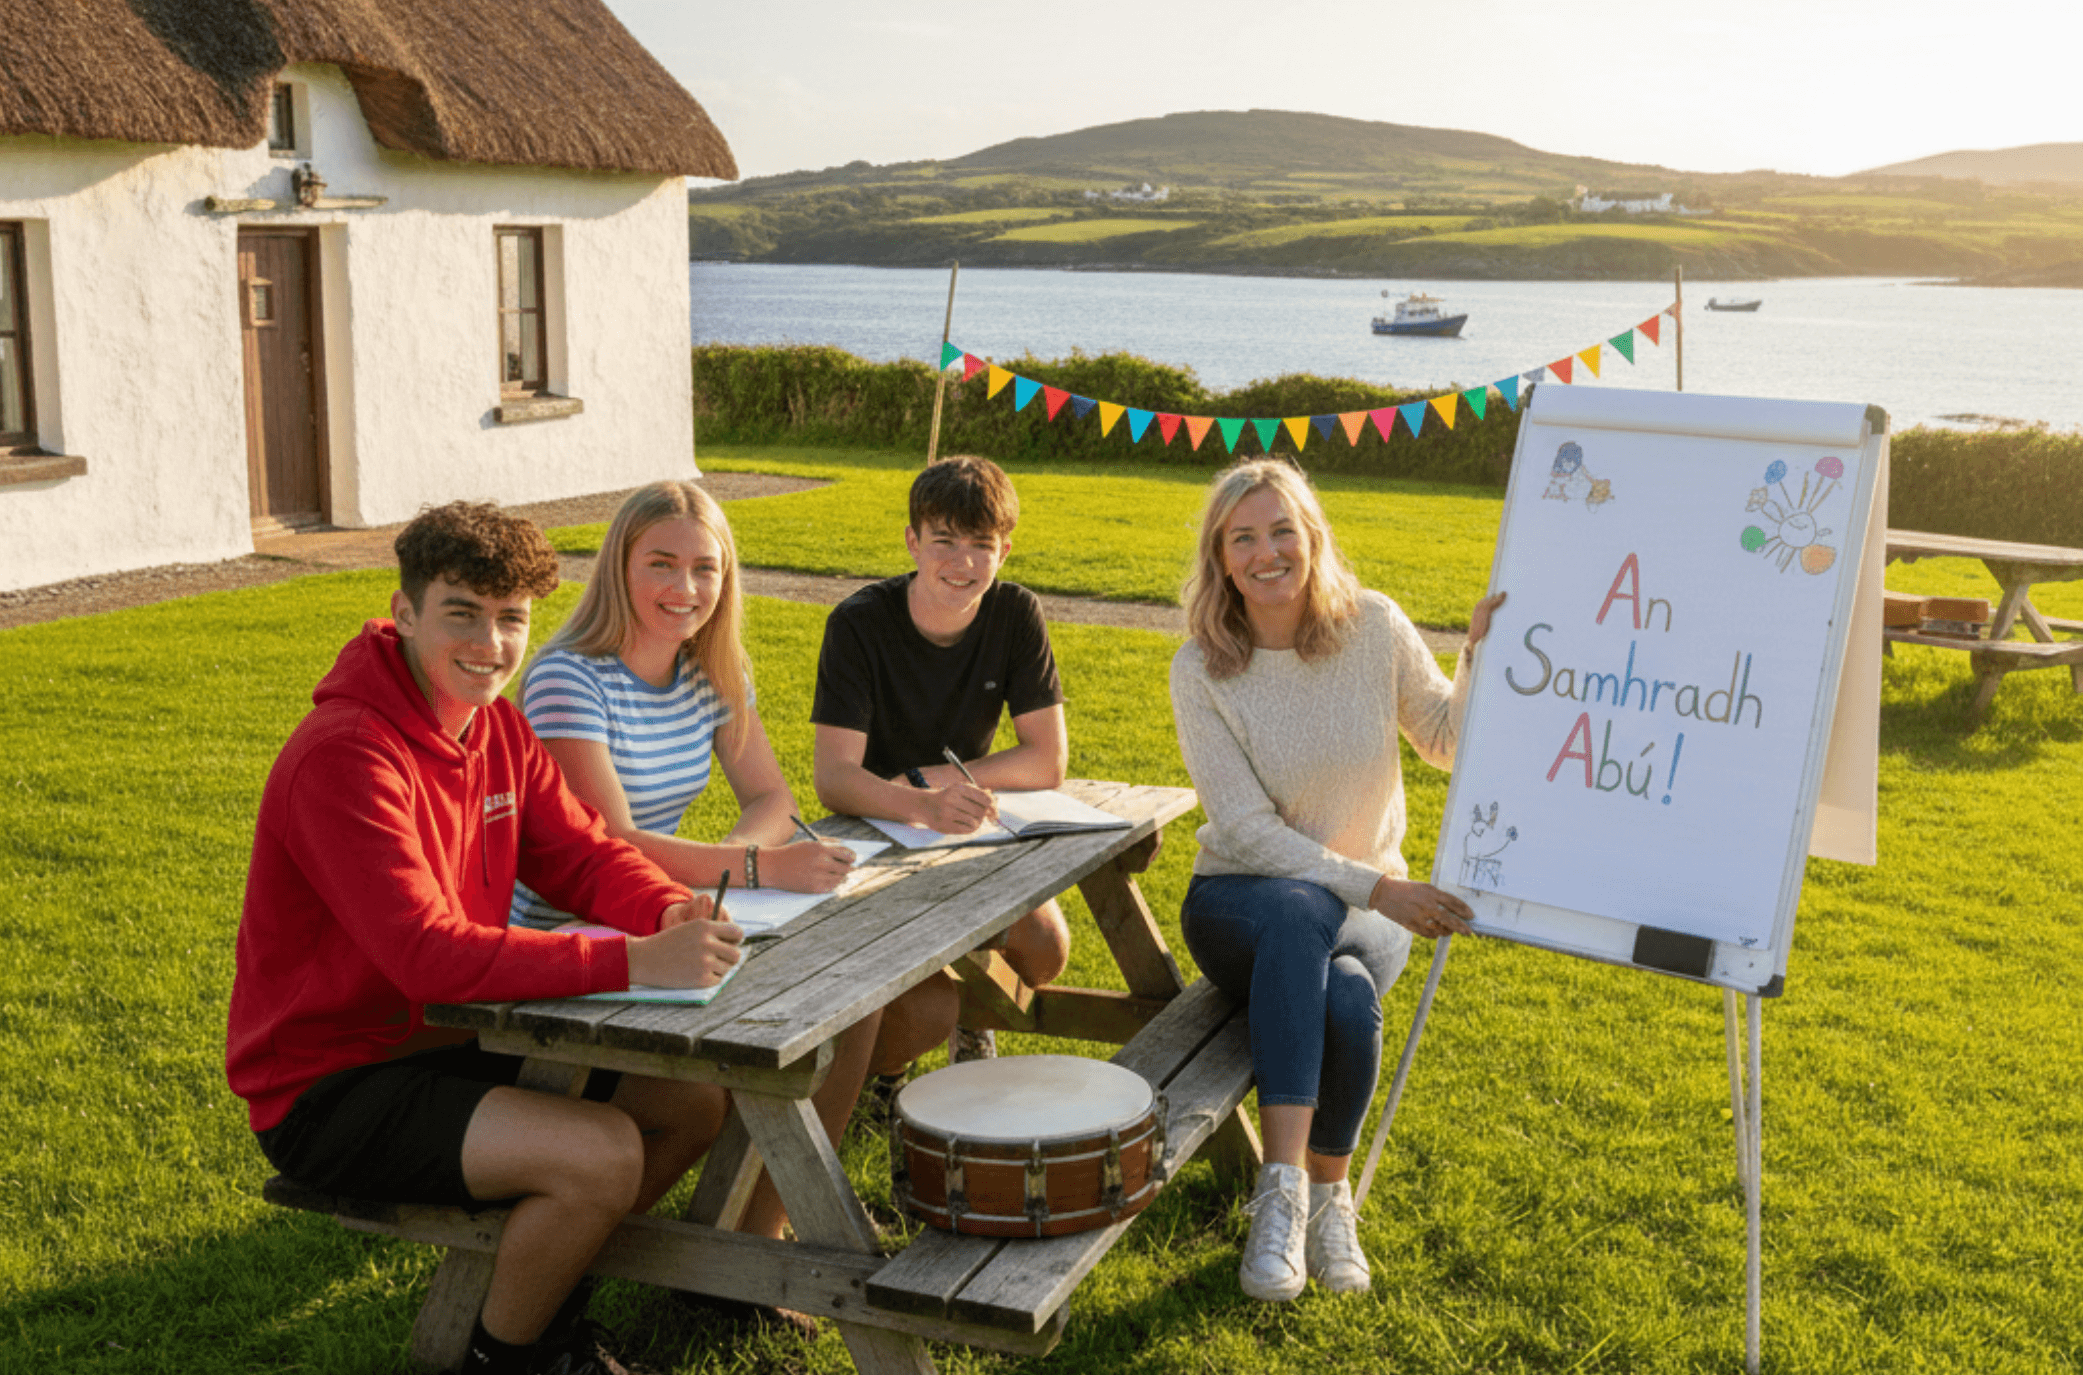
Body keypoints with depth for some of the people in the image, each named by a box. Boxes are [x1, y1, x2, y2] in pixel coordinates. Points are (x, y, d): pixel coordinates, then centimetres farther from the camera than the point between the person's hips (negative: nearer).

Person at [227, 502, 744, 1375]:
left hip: (448, 1043, 9)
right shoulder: (344, 755, -26)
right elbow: (428, 954, -34)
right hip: (330, 1089, -9)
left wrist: (671, 912, -20)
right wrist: (630, 963, -40)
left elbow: (582, 853, 3)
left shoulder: (496, 724, 3)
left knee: (694, 1100, 4)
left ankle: (546, 1295, 21)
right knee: (603, 1153, -25)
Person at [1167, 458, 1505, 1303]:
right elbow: (1247, 831, -14)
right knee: (1300, 914, -39)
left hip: (1366, 907, 2)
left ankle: (1326, 1193, -8)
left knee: (1348, 1001, -34)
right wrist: (1374, 887, -24)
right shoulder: (1200, 670, -10)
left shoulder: (1373, 628, -4)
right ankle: (1281, 1192, -41)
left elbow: (1449, 743, 8)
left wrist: (1481, 653, -10)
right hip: (1239, 903, -2)